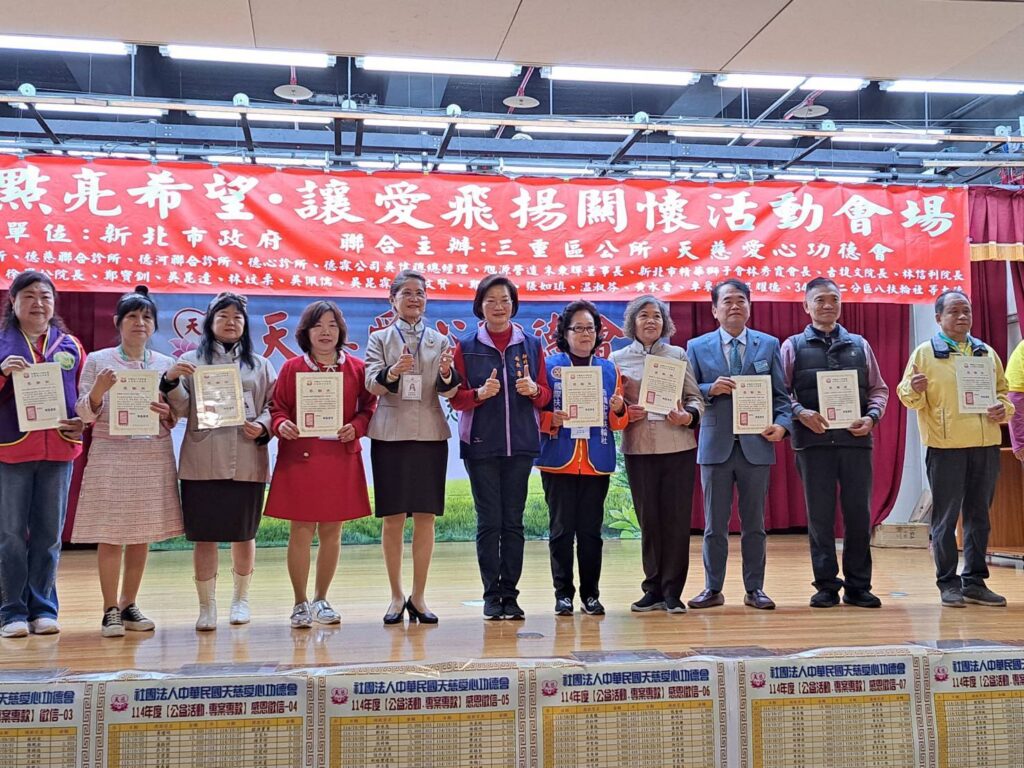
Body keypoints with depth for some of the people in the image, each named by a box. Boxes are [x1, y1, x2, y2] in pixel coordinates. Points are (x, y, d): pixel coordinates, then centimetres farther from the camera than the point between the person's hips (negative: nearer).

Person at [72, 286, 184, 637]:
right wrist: (98, 390, -20)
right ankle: (110, 611, 9)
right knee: (110, 535, -2)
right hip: (110, 456, -3)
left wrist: (167, 413, -12)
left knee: (142, 534, 6)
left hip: (153, 458, 3)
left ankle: (129, 605, 19)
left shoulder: (166, 364, 8)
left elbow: (174, 419, 11)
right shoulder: (97, 361, 1)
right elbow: (85, 414, -1)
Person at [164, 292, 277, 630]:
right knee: (204, 536, 0)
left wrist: (262, 426, -9)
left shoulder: (259, 365, 14)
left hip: (247, 463, 2)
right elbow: (182, 408, 2)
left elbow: (273, 405, 10)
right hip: (202, 463, -1)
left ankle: (240, 599, 25)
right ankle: (206, 606, 10)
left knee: (244, 534, 9)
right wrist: (170, 381, -15)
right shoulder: (191, 361, 9)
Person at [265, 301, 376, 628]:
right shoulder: (292, 368, 3)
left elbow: (369, 407, 8)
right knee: (301, 530, -1)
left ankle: (321, 600, 23)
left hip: (342, 459, 2)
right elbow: (277, 407, 4)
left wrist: (356, 426, -11)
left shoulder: (356, 368, 6)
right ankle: (300, 603, 11)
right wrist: (281, 424, -16)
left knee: (331, 531, 8)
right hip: (300, 458, -2)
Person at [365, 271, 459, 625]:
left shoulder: (440, 341, 10)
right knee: (392, 518, 1)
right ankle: (396, 596, 13)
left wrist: (447, 373, -20)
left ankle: (419, 597, 11)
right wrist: (394, 371, -29)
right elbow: (372, 384, -8)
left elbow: (449, 391, 2)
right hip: (390, 435, -1)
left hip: (431, 435, 2)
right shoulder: (380, 339, 6)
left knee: (425, 517, 2)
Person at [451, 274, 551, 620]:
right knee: (489, 521, 0)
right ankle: (491, 595, 9)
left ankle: (510, 593, 11)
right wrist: (480, 393, -18)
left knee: (513, 521, 4)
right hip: (481, 445, -1)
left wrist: (533, 390, -12)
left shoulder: (531, 344, 9)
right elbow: (455, 398, 1)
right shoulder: (466, 346, 4)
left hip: (520, 444, 2)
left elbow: (545, 394, 10)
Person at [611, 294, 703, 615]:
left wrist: (688, 416, -12)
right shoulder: (618, 359, 8)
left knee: (676, 519, 0)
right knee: (648, 519, 4)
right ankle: (653, 589, 15)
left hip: (679, 446, 0)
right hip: (638, 448, 0)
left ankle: (672, 591, 9)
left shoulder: (678, 355, 9)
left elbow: (696, 397, 8)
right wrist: (623, 413, -11)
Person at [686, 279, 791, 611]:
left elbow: (780, 394, 6)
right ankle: (713, 589, 15)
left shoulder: (769, 345, 7)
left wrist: (782, 424, -11)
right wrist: (710, 389, -16)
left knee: (754, 523, 8)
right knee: (714, 524, 6)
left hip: (756, 445, 1)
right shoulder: (697, 347, 5)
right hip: (715, 446, 0)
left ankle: (754, 588, 17)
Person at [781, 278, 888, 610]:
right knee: (820, 515, 3)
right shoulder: (793, 346, 8)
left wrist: (871, 417, -4)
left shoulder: (859, 345, 14)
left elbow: (879, 389, 13)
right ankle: (827, 586, 11)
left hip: (856, 439, 2)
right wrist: (801, 413, -15)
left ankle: (858, 586, 13)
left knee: (859, 513, 3)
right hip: (813, 441, -2)